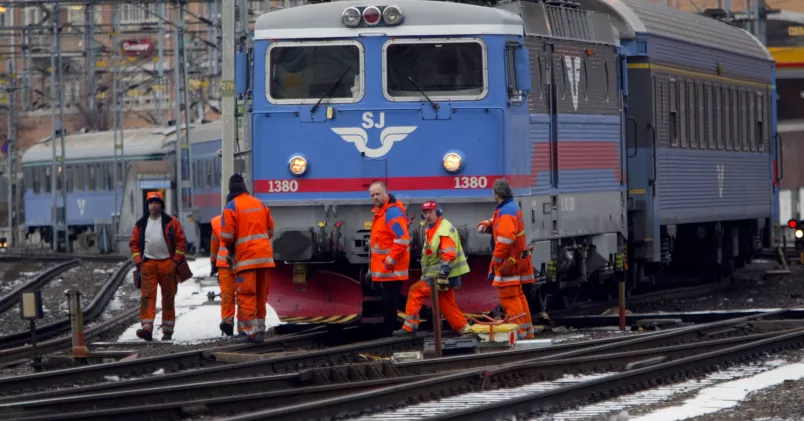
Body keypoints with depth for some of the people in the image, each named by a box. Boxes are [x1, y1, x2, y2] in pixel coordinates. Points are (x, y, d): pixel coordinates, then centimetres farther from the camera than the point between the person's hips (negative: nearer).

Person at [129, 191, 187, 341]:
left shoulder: (171, 222, 2)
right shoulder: (141, 225, 10)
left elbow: (181, 241, 1)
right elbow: (134, 243, 12)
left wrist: (176, 261, -5)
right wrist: (138, 262, 1)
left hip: (167, 264, -1)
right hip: (148, 265, 1)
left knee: (168, 298, 5)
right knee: (147, 296, -12)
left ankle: (167, 330, 12)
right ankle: (147, 329, -22)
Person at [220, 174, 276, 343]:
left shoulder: (231, 207, -6)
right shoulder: (260, 204, 13)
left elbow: (226, 236, -9)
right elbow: (270, 231, 17)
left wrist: (231, 251, 11)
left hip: (245, 257, -5)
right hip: (265, 255, 5)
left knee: (246, 295, -4)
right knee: (261, 295, 13)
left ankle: (253, 331, -13)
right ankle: (260, 328, 15)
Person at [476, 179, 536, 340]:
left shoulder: (506, 213, -20)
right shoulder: (513, 208, 13)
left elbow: (505, 240, -27)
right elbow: (497, 224, 25)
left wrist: (496, 260, -18)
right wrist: (486, 225, 3)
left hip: (508, 262, -10)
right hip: (516, 261, 10)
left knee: (509, 298, -9)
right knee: (518, 296, 16)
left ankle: (519, 331, -11)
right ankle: (527, 331, 20)